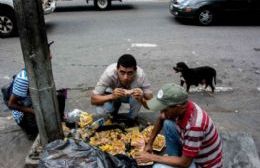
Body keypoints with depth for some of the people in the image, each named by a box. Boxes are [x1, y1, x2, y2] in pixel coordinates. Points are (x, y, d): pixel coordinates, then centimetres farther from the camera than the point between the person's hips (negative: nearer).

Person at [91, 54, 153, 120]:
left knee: (138, 97, -33)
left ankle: (131, 119, -1)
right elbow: (93, 99, -34)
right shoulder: (109, 73, -37)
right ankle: (116, 105, 11)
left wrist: (142, 97, -52)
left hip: (132, 95, 0)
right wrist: (112, 96, -52)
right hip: (113, 94, 0)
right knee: (101, 110, -25)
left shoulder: (140, 75, -36)